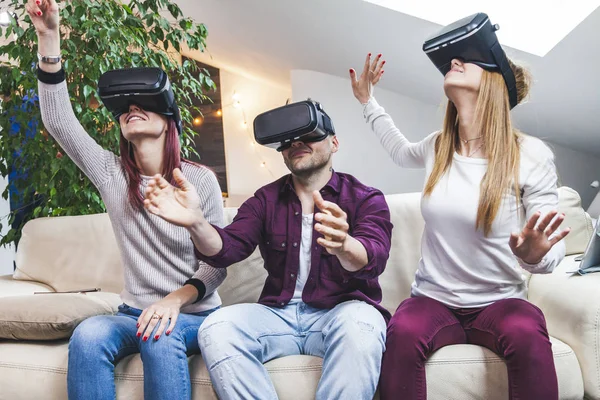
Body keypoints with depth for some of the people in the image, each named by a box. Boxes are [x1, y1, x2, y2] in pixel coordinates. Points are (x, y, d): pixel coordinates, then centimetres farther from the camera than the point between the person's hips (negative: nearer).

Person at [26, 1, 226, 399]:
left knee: (161, 337, -37)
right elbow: (59, 121, -6)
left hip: (195, 314, -2)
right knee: (88, 335, -30)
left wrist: (176, 298, -25)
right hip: (135, 311, 3)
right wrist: (49, 37, -12)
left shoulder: (200, 179, -5)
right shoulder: (111, 173, 4)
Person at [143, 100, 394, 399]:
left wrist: (343, 246, -44)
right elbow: (226, 249, -3)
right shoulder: (265, 200, 11)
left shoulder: (366, 198, 1)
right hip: (279, 313, 3)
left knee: (359, 325, -36)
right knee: (216, 329, -25)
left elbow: (372, 259, -18)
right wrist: (196, 222, -27)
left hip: (342, 310, -2)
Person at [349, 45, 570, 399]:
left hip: (500, 301, -2)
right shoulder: (437, 147, 4)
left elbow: (552, 246, -6)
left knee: (528, 337, -36)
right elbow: (401, 150, 29)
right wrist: (368, 101, 27)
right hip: (433, 299, 2)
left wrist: (535, 256, -29)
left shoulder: (531, 155, -9)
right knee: (403, 333, -33)